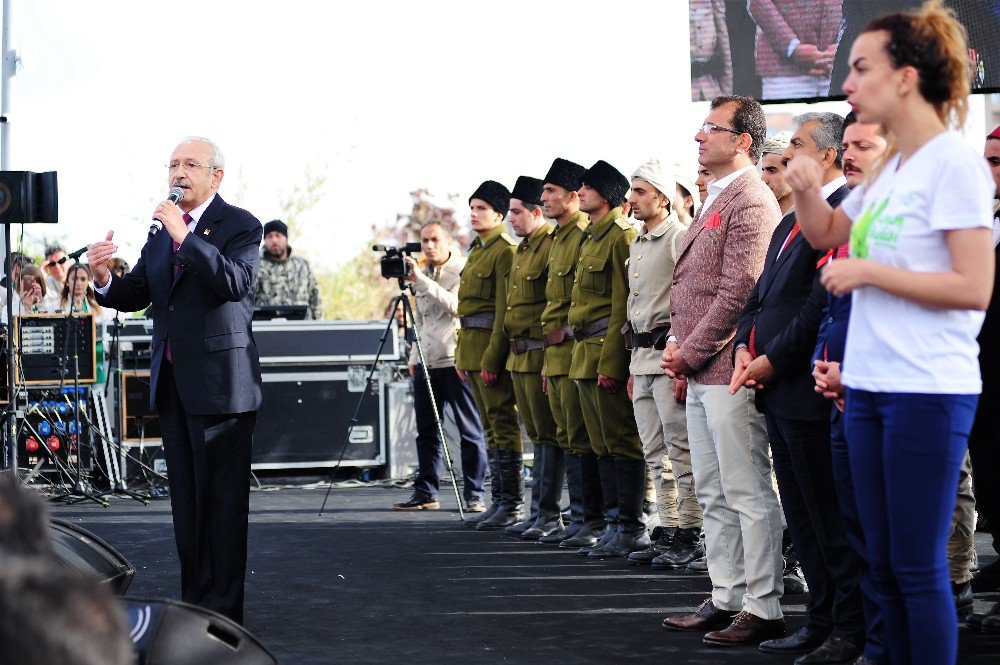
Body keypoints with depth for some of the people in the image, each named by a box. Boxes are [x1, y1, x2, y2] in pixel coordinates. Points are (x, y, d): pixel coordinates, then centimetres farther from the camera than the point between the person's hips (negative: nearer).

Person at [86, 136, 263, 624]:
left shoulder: (240, 225, -5)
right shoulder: (162, 229, 15)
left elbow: (236, 282, -22)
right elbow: (135, 296, 13)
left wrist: (185, 236, -26)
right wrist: (104, 279, -8)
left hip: (219, 381, -7)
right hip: (172, 382, 7)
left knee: (222, 501, -4)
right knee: (186, 501, 12)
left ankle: (223, 614, -1)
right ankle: (193, 604, 19)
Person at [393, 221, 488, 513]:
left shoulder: (462, 271, -5)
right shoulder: (423, 274, 17)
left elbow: (454, 305, -22)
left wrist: (420, 281, -23)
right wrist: (414, 356, 20)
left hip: (456, 361, -7)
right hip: (426, 363, 7)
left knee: (470, 431, -3)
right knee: (427, 431, 9)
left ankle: (473, 495, 0)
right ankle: (425, 493, 15)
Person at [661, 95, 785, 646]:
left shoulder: (751, 202, -12)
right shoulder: (717, 200, 19)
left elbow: (739, 291, -18)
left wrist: (690, 353, -13)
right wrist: (676, 343, 8)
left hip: (729, 371, -10)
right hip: (702, 372, 10)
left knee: (747, 494, -7)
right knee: (714, 494, 14)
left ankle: (763, 610, -3)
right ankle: (725, 601, 20)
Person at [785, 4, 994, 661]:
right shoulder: (888, 168, 12)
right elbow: (825, 233, 27)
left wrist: (867, 271, -15)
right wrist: (807, 191, 6)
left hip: (929, 391, -8)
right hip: (870, 384, 8)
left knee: (919, 568, -3)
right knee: (885, 564, 13)